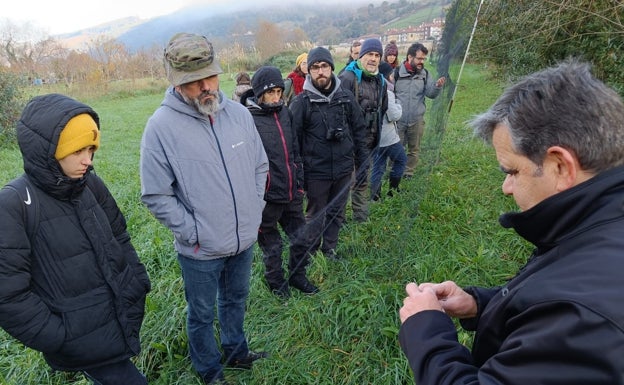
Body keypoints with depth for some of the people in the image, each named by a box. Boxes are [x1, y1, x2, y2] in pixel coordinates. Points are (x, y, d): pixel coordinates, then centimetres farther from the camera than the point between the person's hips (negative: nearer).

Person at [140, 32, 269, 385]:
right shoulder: (161, 127, -18)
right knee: (202, 314, 19)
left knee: (236, 300, 27)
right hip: (200, 250, -4)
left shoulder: (239, 113, -5)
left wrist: (255, 211, 2)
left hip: (245, 240, 4)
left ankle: (237, 352, 53)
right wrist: (193, 233, -15)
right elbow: (156, 195, -15)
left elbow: (260, 166, 6)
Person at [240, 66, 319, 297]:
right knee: (271, 245, 14)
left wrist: (300, 180, 13)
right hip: (268, 197, -5)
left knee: (301, 238, 16)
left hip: (292, 192, 6)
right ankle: (276, 282, 39)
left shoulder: (284, 111, 5)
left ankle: (297, 275, 40)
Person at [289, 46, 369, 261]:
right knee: (315, 215, 11)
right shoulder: (301, 102, -9)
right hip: (316, 172, -3)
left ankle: (329, 249, 37)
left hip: (343, 169, 4)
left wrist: (363, 161, 7)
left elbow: (359, 130, 8)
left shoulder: (346, 97, 2)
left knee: (337, 213, 17)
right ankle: (309, 253, 31)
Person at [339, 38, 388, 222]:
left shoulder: (381, 81, 11)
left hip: (368, 141, 7)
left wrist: (376, 136, 18)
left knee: (362, 181, 18)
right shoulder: (348, 77, -14)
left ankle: (361, 219, 30)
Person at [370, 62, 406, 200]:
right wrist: (398, 105, 0)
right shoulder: (387, 93, -18)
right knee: (401, 160, 15)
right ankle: (393, 188, 17)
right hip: (388, 137, -7)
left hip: (375, 137, 7)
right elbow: (394, 116, -19)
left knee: (377, 166, 12)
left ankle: (374, 195, 13)